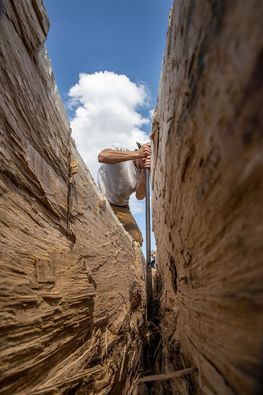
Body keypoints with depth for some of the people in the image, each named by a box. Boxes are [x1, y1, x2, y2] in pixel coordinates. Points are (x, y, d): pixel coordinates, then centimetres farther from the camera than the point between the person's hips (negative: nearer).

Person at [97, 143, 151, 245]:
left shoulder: (143, 172, -2)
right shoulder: (121, 152, -17)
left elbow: (140, 196, -17)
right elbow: (102, 156, -41)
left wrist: (145, 174, -32)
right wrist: (137, 154, -41)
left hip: (121, 208, 5)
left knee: (136, 239, -4)